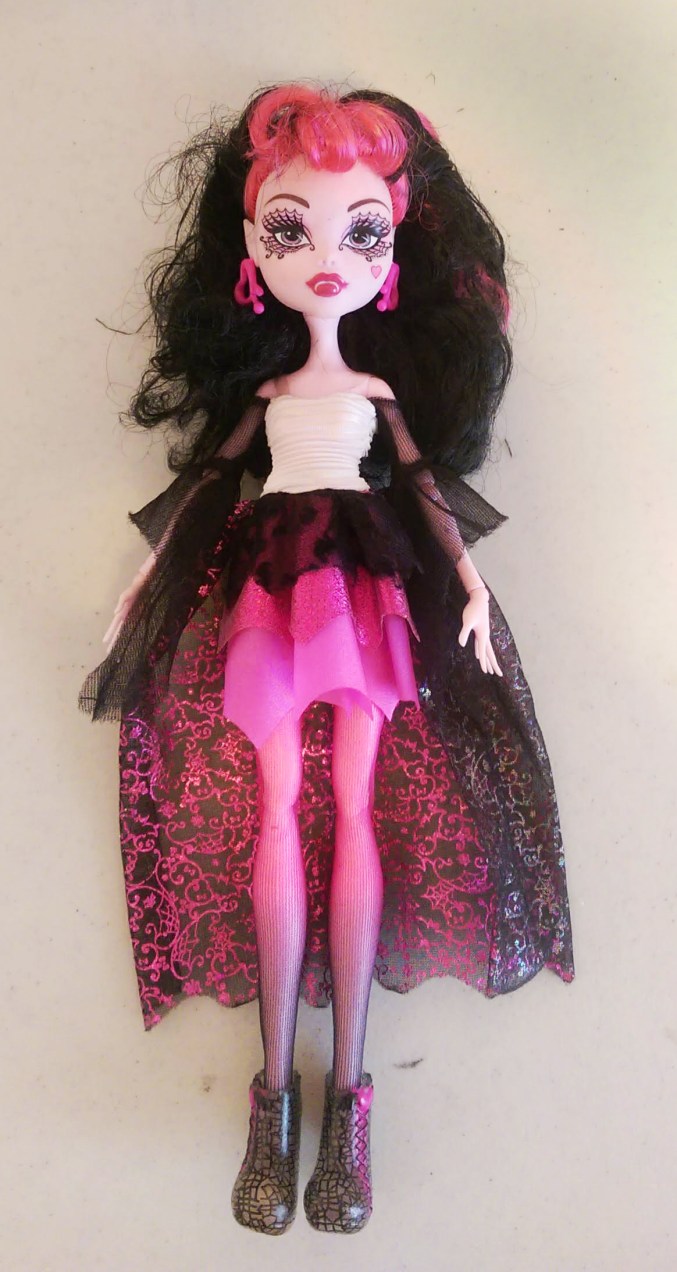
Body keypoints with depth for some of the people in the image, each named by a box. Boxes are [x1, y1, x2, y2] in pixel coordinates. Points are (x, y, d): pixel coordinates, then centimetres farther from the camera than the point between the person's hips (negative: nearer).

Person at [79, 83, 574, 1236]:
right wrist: (147, 577, 9)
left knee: (354, 808, -9)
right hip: (270, 591, 1)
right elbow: (208, 477, 14)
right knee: (275, 810, -7)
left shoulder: (381, 385, 11)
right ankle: (276, 1085, -1)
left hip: (368, 588, -1)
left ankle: (346, 1083, -3)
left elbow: (424, 484, 10)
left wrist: (469, 580, -1)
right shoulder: (264, 385, 13)